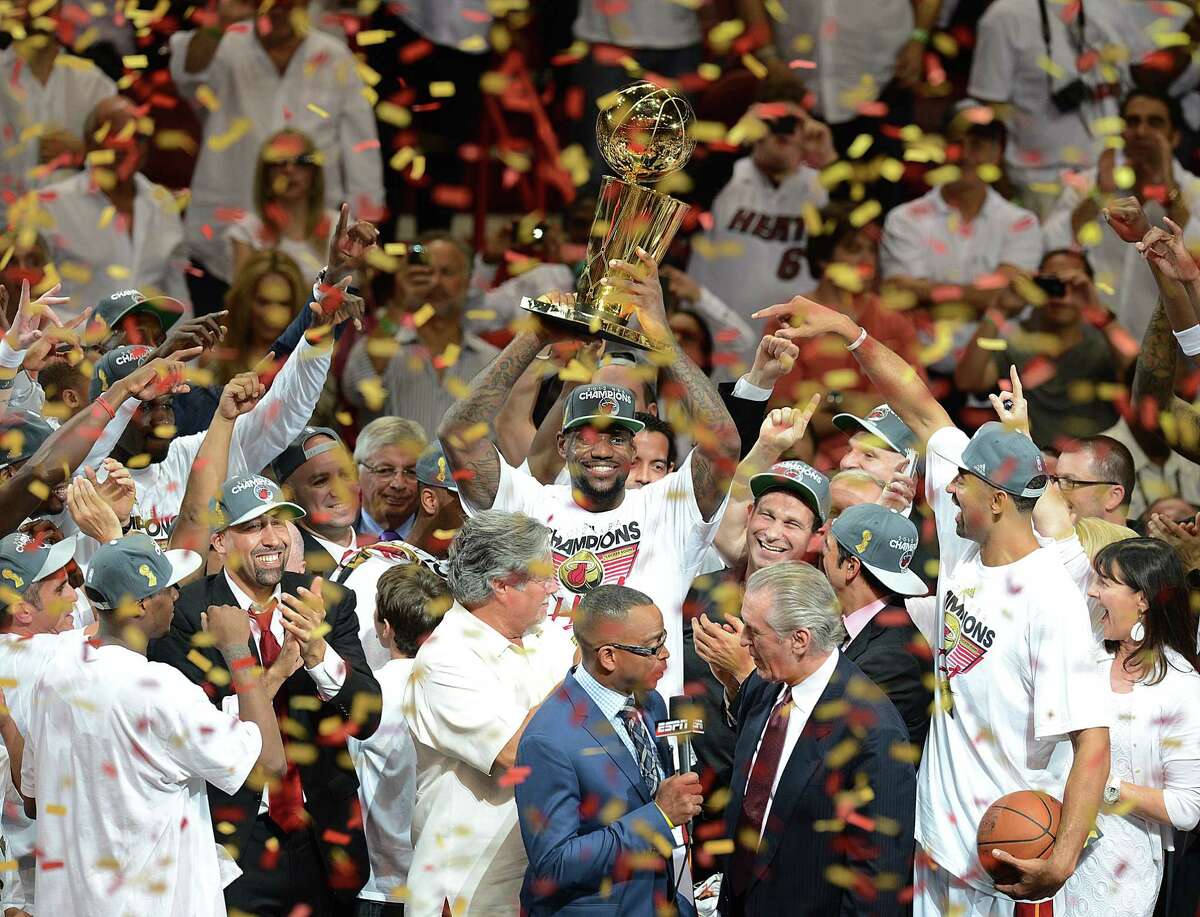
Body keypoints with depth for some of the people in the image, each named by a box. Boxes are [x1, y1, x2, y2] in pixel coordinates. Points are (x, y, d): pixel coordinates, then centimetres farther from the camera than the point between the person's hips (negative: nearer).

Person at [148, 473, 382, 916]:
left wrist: (318, 651, -21)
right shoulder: (184, 613, -9)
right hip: (231, 842, -4)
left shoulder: (330, 604, 2)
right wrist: (275, 673, -25)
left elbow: (366, 720, -4)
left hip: (318, 841, 4)